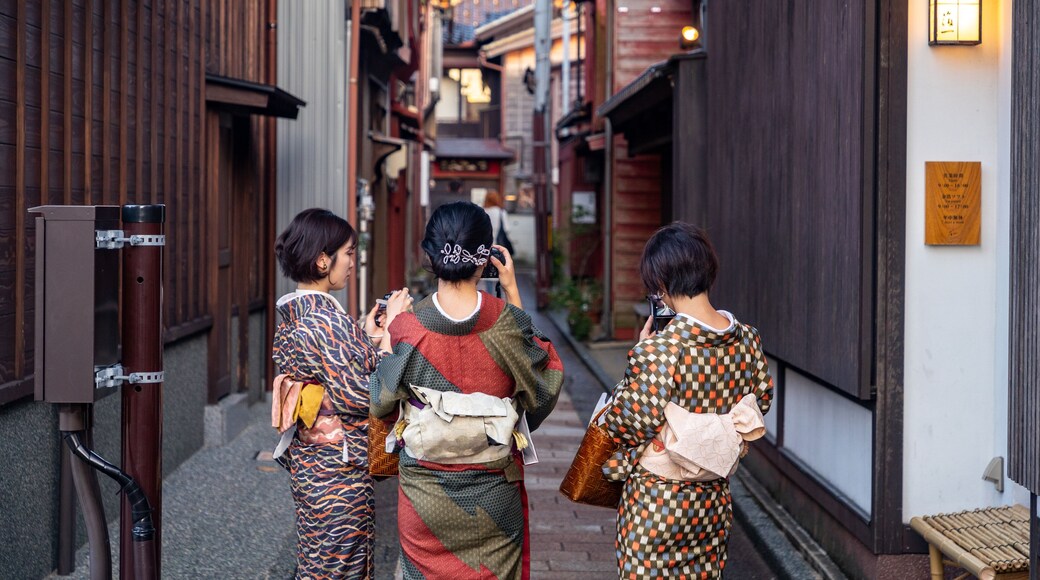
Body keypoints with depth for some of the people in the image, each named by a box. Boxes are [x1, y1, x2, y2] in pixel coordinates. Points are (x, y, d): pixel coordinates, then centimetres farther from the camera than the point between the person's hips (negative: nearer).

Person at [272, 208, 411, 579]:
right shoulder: (327, 321, -22)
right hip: (339, 468, -9)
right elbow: (364, 396, -21)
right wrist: (391, 330, -16)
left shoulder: (290, 318, 7)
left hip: (305, 461, 9)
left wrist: (369, 338, 10)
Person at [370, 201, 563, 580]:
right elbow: (543, 372, 5)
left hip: (424, 492, 0)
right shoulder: (508, 322, -15)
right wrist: (514, 293, 3)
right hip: (493, 493, 0)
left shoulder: (407, 326, -15)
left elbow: (382, 404, -2)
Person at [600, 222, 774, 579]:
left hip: (658, 503, -6)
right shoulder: (747, 339, -4)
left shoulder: (659, 348, -24)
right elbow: (760, 400, 10)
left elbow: (631, 423, -18)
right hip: (715, 501, 6)